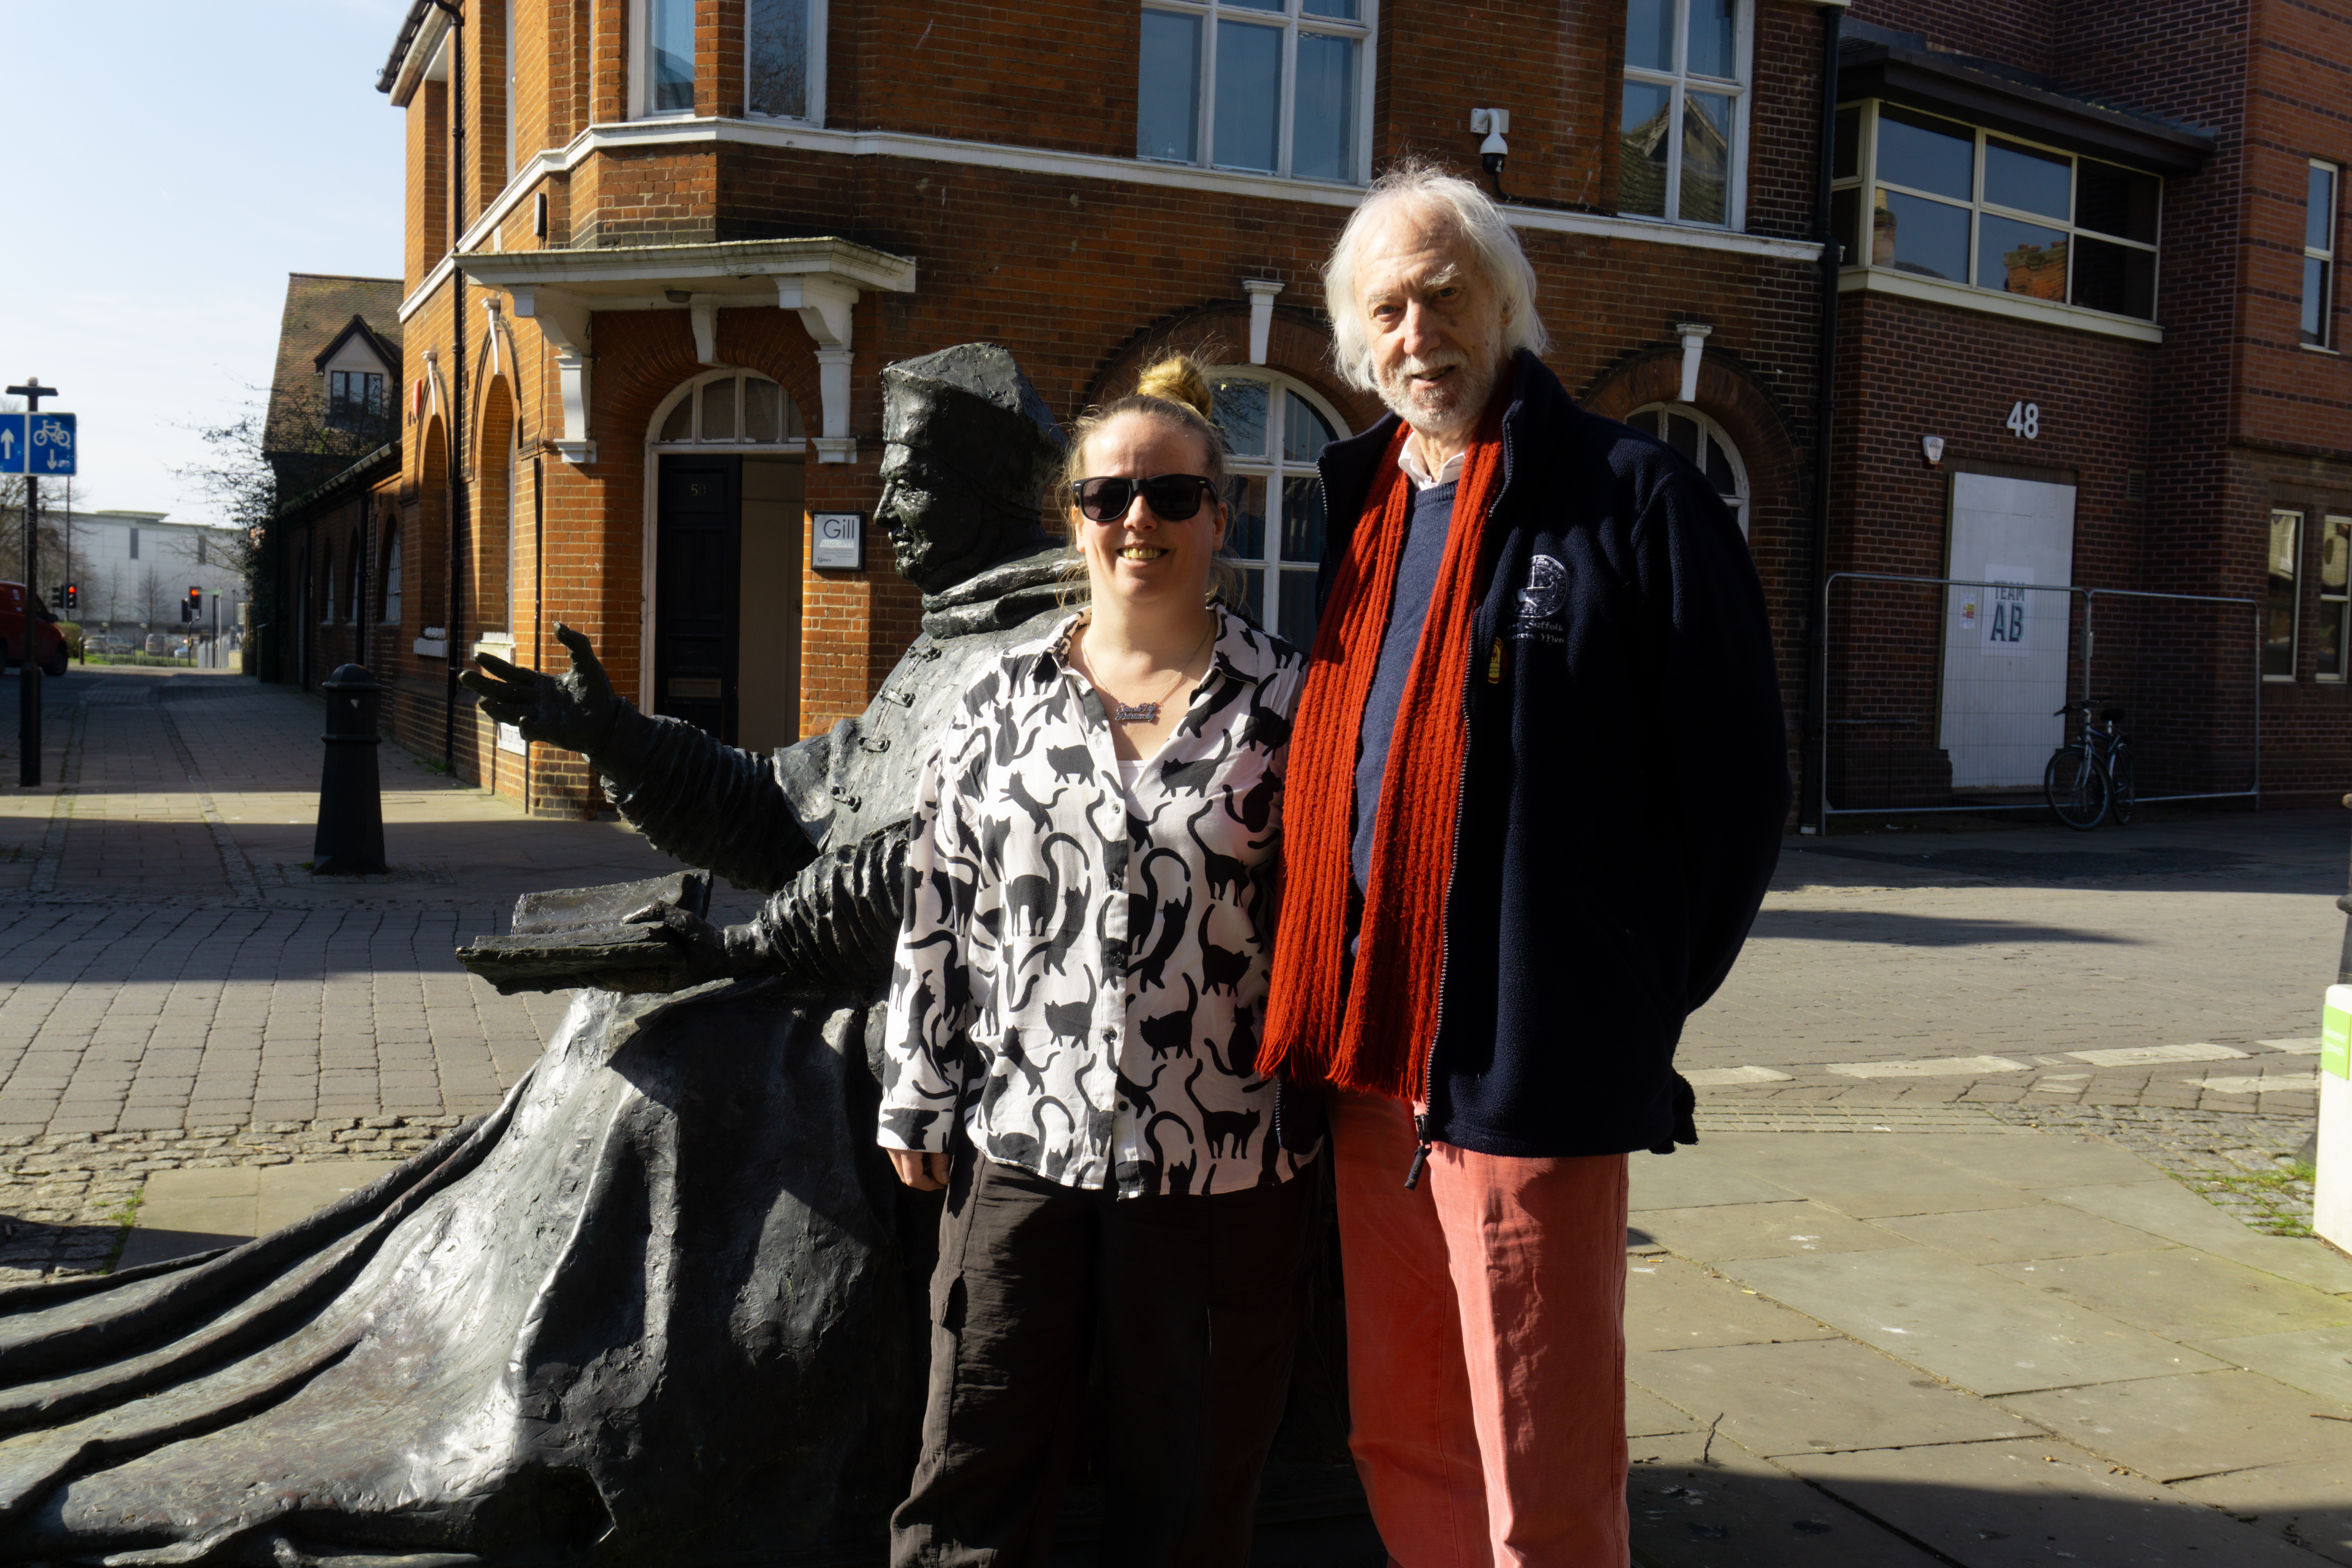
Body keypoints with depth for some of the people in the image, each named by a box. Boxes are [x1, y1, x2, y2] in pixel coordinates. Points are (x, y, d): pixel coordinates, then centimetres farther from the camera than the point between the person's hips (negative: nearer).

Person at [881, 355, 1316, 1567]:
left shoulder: (1285, 703, 0)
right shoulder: (1003, 698, 6)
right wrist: (921, 1103, 7)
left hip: (1219, 1170, -1)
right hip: (1021, 1149, 2)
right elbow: (936, 908, 8)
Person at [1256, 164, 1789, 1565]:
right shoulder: (1356, 505, 12)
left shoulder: (1632, 500, -5)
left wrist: (1642, 1004, -3)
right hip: (1372, 1063, 6)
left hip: (1533, 1069, -6)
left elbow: (1740, 778, -4)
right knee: (1401, 1443, 18)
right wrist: (1327, 1010, 11)